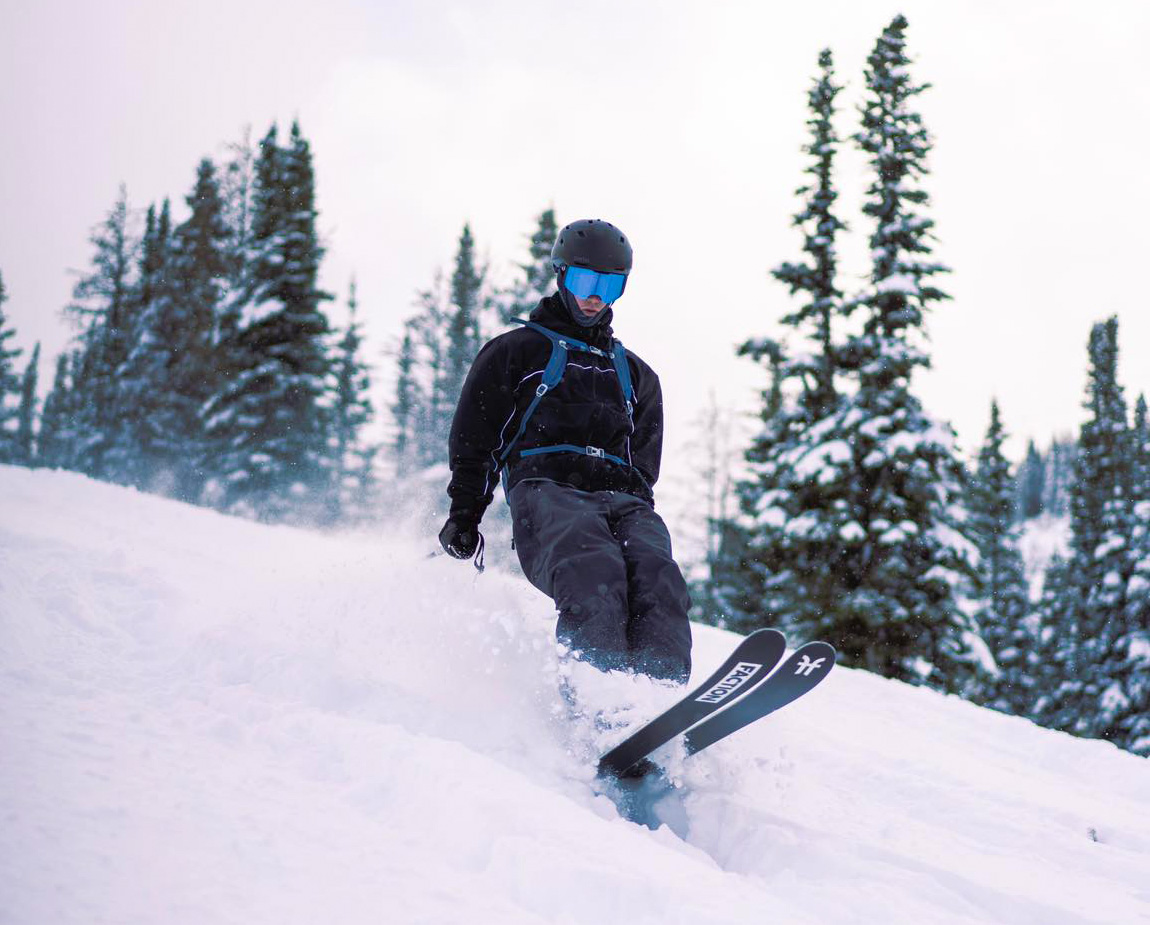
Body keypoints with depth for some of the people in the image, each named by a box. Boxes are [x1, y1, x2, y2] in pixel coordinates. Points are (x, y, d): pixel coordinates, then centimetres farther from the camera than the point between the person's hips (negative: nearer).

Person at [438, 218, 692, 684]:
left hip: (620, 500, 4)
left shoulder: (636, 375, 34)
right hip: (546, 489, -4)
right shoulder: (516, 351, 22)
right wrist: (464, 515, 5)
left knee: (657, 576, -32)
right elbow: (473, 439, 17)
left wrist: (635, 512, 8)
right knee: (593, 572, -38)